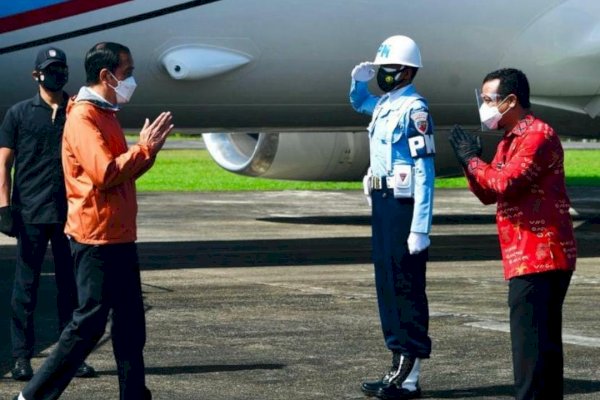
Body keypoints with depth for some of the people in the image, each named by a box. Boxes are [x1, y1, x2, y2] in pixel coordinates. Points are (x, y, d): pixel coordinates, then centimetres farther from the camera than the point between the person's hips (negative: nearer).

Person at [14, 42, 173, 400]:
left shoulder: (106, 114, 17)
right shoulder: (83, 117, -15)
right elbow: (105, 173, -24)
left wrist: (148, 149, 5)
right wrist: (145, 149, -15)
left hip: (119, 237, 10)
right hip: (97, 238, -10)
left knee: (131, 325, 11)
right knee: (89, 323, -6)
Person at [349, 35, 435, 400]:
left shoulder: (414, 109, -13)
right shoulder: (384, 104, 14)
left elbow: (424, 173, -19)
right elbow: (358, 103, 40)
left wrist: (420, 228, -24)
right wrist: (360, 81, 17)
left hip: (404, 206, -9)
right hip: (382, 204, 9)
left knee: (407, 288, -6)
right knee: (387, 285, 12)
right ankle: (399, 366, 20)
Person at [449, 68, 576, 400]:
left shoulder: (538, 135, -13)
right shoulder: (509, 140, 19)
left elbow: (504, 184, -23)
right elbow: (488, 195, 20)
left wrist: (472, 158, -8)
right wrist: (470, 164, 3)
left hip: (540, 257, -10)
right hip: (530, 258, 10)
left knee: (530, 343, -11)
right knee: (544, 343, 14)